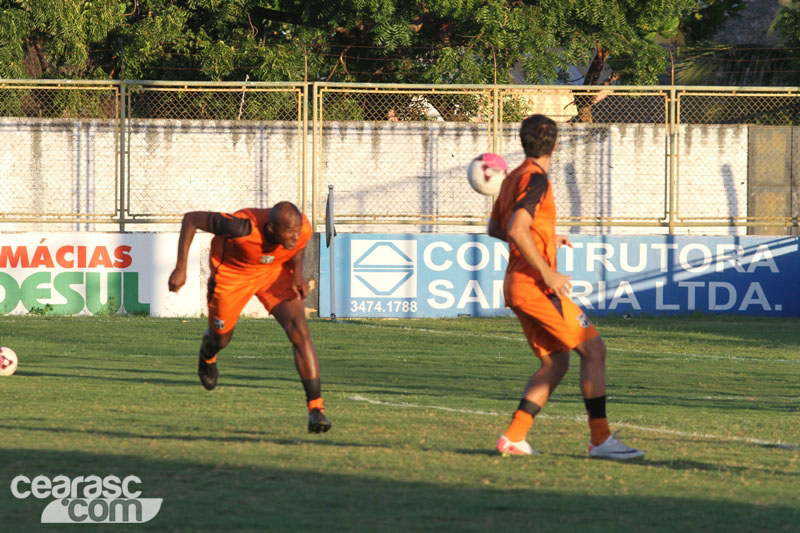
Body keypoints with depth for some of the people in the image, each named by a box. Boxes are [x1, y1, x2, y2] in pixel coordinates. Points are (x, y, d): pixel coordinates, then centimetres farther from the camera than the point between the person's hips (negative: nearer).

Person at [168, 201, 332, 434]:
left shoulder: (303, 229, -28)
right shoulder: (243, 228, -41)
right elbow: (191, 219, -28)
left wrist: (298, 273, -16)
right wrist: (180, 268, -29)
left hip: (276, 271, 2)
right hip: (232, 272, -2)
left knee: (300, 332, -18)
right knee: (221, 338, 16)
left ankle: (316, 408, -17)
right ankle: (207, 355, 57)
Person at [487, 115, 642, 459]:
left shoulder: (513, 179, 15)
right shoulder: (535, 179, -14)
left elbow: (495, 229, 26)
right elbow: (517, 231, -25)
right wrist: (548, 273, -21)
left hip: (517, 285, 10)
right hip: (535, 285, -10)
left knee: (555, 362, 14)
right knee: (593, 350, -6)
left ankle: (513, 437, 8)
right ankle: (600, 439, -8)